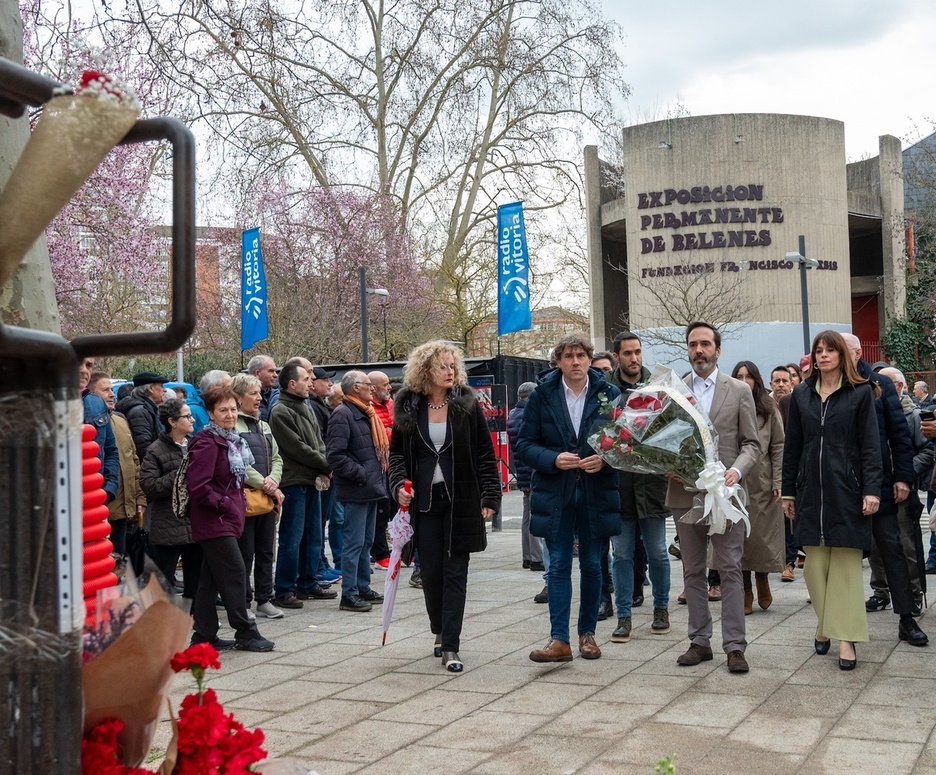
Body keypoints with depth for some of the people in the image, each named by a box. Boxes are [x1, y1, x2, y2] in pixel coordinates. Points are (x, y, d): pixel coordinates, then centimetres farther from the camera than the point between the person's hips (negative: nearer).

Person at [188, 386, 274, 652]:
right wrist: (224, 504, -16)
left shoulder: (232, 441, 15)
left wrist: (238, 503, 13)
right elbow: (197, 486, -21)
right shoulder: (206, 443, -15)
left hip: (226, 519, 9)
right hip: (214, 521, -9)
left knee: (210, 580, 12)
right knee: (235, 573, -7)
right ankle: (246, 633, 0)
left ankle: (205, 635, 17)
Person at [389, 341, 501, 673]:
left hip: (460, 502, -1)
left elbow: (485, 454, 0)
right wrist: (399, 484, -6)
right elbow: (397, 451, 11)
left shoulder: (468, 405, -1)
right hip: (423, 501, 2)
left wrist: (490, 496, -5)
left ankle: (450, 647, 1)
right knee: (430, 571, 6)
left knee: (455, 573, -2)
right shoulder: (407, 407, 3)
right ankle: (441, 632, 29)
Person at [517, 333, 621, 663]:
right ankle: (559, 639, 2)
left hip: (596, 493, 1)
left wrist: (606, 459, -14)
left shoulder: (609, 394, 0)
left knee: (592, 565, 10)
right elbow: (525, 444, 0)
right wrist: (553, 459, -17)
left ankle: (587, 633, 23)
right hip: (555, 494, 0)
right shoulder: (542, 395, -1)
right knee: (558, 566, 0)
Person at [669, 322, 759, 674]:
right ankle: (700, 641, 18)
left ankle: (734, 646, 3)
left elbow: (751, 443, 3)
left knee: (730, 570, -2)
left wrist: (737, 470, -15)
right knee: (693, 572, 9)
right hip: (685, 492, 2)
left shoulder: (739, 391, 4)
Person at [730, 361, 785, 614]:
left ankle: (762, 580, 25)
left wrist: (778, 481, -5)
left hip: (762, 483, 0)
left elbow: (778, 446, 2)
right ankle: (746, 593, 12)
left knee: (762, 535, 0)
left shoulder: (768, 407, 5)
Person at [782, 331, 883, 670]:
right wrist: (788, 492, 9)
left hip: (846, 491, -3)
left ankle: (845, 636, 2)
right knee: (815, 563, 4)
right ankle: (826, 622, 20)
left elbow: (870, 445, -4)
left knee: (846, 564, -1)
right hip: (811, 491, 3)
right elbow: (792, 446, 11)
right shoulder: (801, 394, 9)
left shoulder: (860, 393, 0)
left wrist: (872, 489, -12)